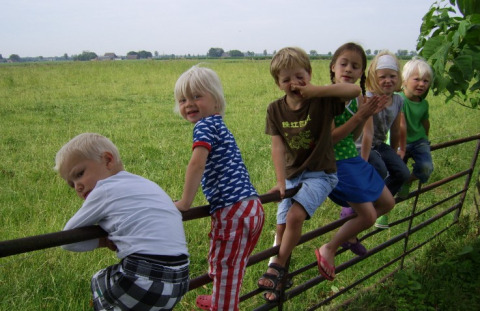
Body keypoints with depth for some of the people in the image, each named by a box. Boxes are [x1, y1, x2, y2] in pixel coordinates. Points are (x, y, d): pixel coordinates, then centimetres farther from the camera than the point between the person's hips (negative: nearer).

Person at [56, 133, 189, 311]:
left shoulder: (104, 190, 0)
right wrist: (116, 240, 10)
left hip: (144, 283, -6)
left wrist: (105, 241, 16)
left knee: (98, 283, 24)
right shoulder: (148, 184, 21)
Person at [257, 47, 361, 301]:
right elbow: (277, 146, -9)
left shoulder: (321, 101, -12)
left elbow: (355, 90, -25)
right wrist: (280, 181, -19)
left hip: (320, 173, -4)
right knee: (282, 226, 1)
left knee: (295, 215, -24)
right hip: (292, 174, 4)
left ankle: (277, 267, -6)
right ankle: (278, 279, 20)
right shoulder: (275, 109, -4)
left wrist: (315, 90, -28)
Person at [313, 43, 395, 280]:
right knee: (368, 216, -7)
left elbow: (352, 137, 8)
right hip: (337, 164, -8)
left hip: (354, 160, 8)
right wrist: (358, 116, -23)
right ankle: (328, 250, 12)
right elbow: (331, 138, -23)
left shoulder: (357, 99, 4)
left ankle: (348, 234, 35)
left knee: (387, 203, 18)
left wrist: (368, 116, -5)